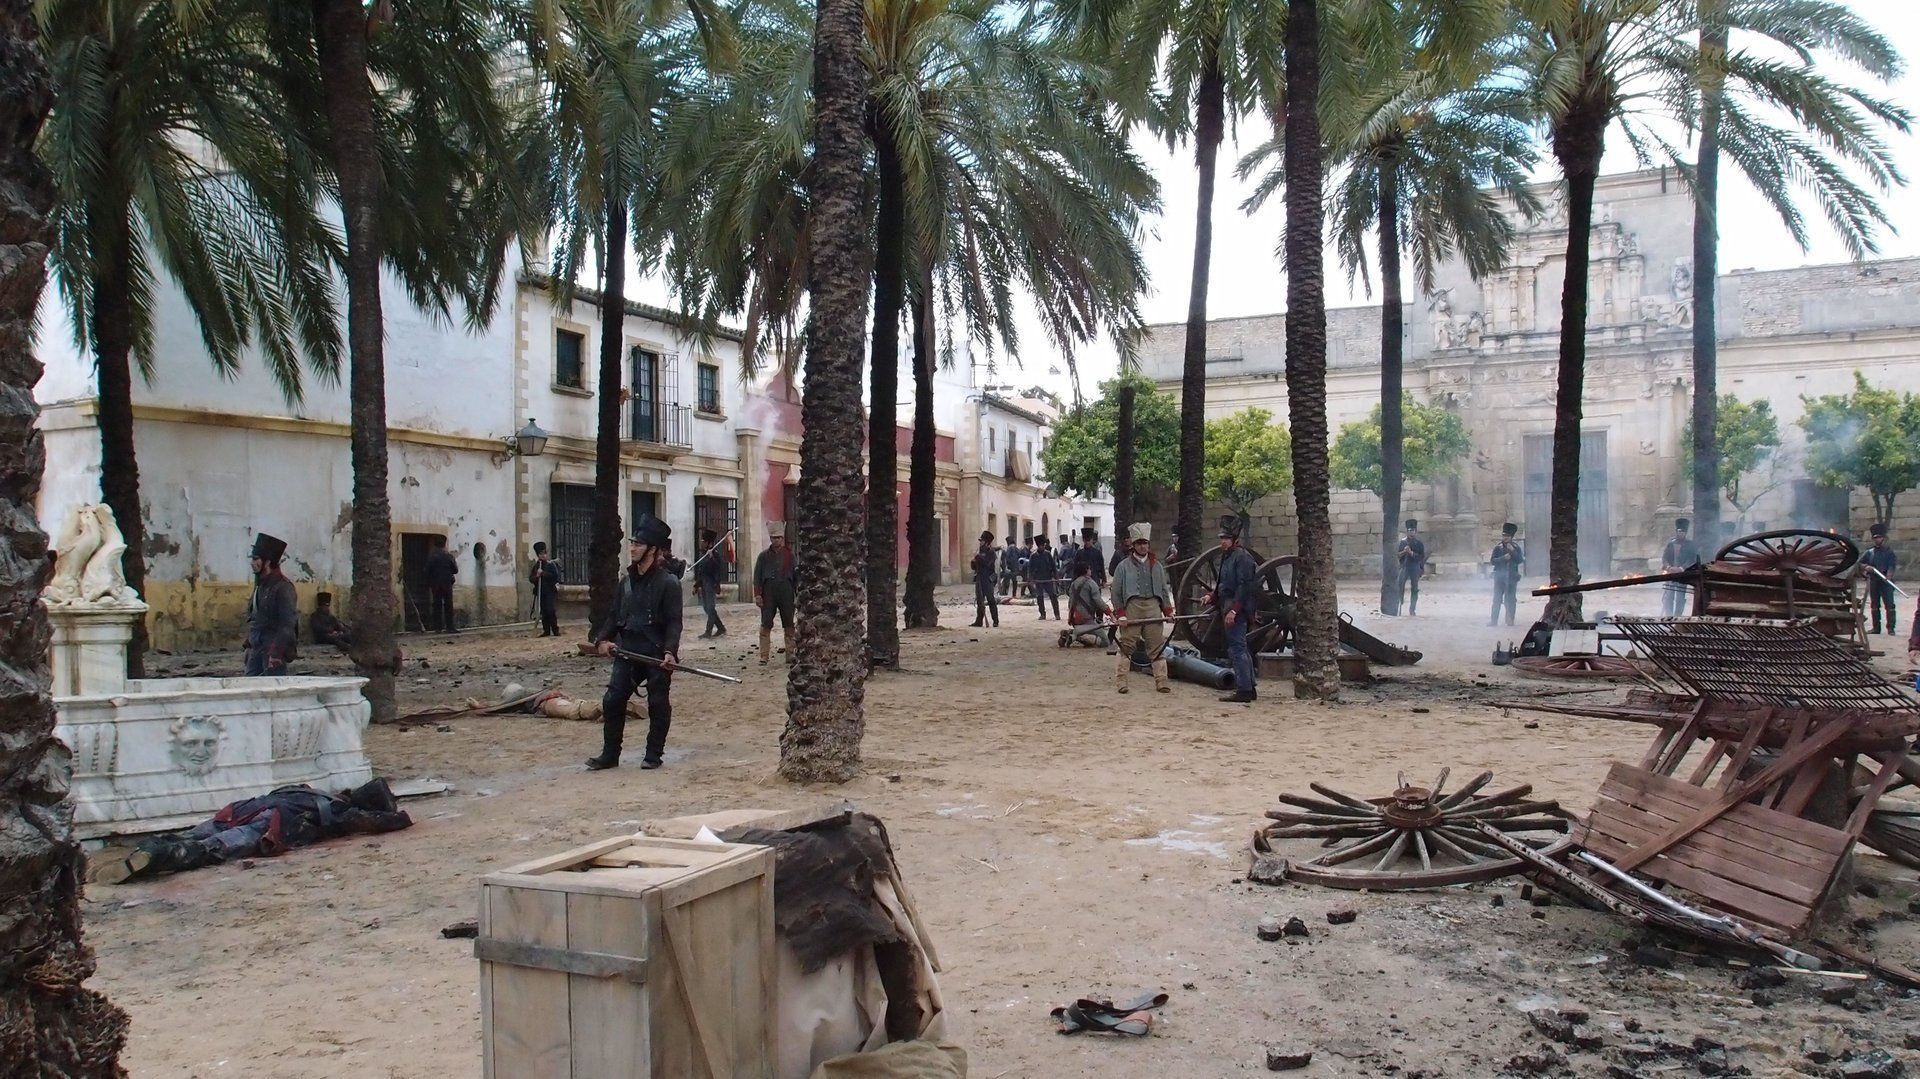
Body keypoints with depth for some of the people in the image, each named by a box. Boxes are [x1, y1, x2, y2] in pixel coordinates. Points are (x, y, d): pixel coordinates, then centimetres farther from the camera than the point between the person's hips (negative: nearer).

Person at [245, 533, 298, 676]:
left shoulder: (283, 587, -14)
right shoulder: (260, 584, 13)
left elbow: (287, 625, -19)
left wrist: (276, 653, -23)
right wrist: (248, 645, 17)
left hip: (274, 648, -9)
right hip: (256, 648, 9)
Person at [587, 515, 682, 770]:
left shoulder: (668, 583, -8)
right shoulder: (626, 581, 12)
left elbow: (674, 622, -13)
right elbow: (615, 615, 16)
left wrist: (670, 650, -25)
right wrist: (602, 639, -1)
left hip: (657, 654, -6)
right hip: (627, 652, 6)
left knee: (658, 704, 4)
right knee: (612, 701, 3)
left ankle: (653, 755, 16)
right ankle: (609, 755, 13)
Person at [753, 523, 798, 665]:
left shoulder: (790, 555, 8)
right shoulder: (764, 556, 8)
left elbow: (797, 576, 10)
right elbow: (757, 577, 6)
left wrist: (798, 593, 2)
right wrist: (757, 594, -4)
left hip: (786, 594, 1)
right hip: (768, 594, 0)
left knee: (789, 625, 5)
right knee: (765, 626, -3)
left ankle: (790, 655, 12)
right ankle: (764, 656, 0)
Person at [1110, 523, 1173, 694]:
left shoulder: (1157, 566, 15)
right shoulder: (1123, 566, 5)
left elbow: (1164, 590, 19)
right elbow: (1116, 593, 3)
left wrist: (1168, 611, 9)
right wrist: (1120, 614, -6)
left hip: (1153, 607, 3)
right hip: (1131, 608, -2)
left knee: (1157, 646, 1)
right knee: (1127, 646, -2)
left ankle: (1161, 681, 4)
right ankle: (1122, 681, 2)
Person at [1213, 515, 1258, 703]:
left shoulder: (1242, 557, -13)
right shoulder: (1227, 557, 17)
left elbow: (1244, 587, -21)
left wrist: (1233, 610, -25)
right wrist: (1213, 597, 15)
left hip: (1237, 611, -11)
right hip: (1230, 609, 11)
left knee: (1237, 649, -11)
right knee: (1241, 649, 14)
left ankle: (1243, 691, -10)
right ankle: (1249, 688, 21)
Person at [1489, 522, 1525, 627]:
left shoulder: (1516, 547, 5)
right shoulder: (1498, 547, 3)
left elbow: (1520, 561, -3)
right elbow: (1492, 561, -1)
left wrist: (1513, 551, -15)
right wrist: (1503, 558, -16)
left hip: (1512, 577, 1)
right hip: (1500, 576, 0)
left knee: (1511, 599, 3)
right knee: (1497, 599, -2)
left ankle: (1510, 620, 10)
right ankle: (1493, 620, -1)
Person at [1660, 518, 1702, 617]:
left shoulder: (1690, 545, 3)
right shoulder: (1670, 543, 11)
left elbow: (1692, 560, -4)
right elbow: (1664, 557, 6)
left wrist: (1681, 569, -18)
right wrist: (1668, 567, -14)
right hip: (1670, 574, 2)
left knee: (1680, 599, -3)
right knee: (1667, 597, -1)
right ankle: (1668, 617, 4)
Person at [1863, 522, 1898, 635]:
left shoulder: (1888, 552, 4)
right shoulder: (1869, 552, 12)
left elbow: (1891, 566, -6)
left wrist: (1888, 576, -23)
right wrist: (1866, 567, -5)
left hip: (1886, 582, -3)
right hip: (1873, 582, 3)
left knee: (1889, 604, -8)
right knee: (1874, 605, 8)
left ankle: (1891, 628, -8)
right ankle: (1876, 628, 15)